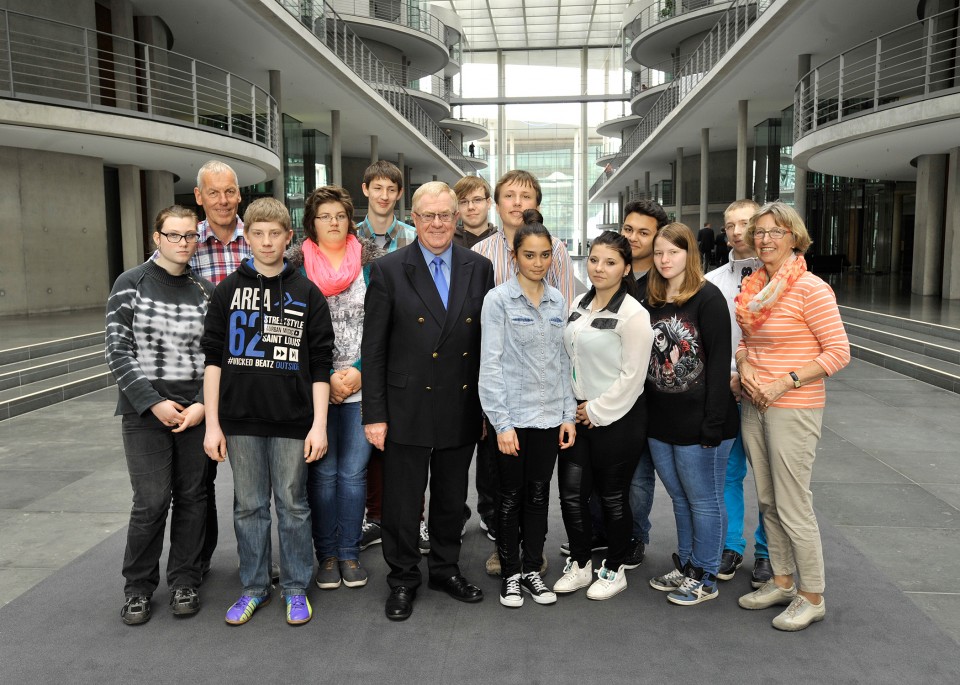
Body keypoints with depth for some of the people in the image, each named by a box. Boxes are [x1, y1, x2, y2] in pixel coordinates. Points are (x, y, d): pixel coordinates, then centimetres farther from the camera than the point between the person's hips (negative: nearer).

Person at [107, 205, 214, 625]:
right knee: (151, 501, -3)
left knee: (192, 496, 7)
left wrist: (203, 405, -8)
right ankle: (138, 587, 16)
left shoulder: (206, 291, 6)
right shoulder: (131, 284, 0)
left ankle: (184, 582, 23)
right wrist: (153, 403, -11)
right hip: (145, 412, -2)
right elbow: (118, 351, -4)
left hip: (197, 410, 2)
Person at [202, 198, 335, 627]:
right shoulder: (228, 290, 5)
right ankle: (254, 587, 26)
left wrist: (319, 425, -6)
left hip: (292, 421, -1)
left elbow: (320, 365, 1)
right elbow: (213, 359, 4)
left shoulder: (307, 294, 2)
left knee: (292, 506, 8)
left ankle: (296, 588, 22)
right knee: (248, 506, 11)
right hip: (241, 420, 1)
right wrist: (212, 424, -1)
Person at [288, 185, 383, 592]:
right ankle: (326, 555, 19)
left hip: (362, 384, 1)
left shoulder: (372, 260, 5)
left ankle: (349, 553, 19)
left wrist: (358, 371, -7)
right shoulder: (296, 264, 3)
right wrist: (327, 377, -6)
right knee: (322, 472, 5)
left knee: (353, 471, 5)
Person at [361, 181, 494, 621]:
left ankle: (445, 569, 37)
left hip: (462, 409, 3)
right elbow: (373, 349, -6)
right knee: (402, 503, 9)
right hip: (407, 410, -2)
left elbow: (488, 342, 6)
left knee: (452, 500, 17)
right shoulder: (389, 270, -5)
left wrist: (488, 406, 4)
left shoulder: (479, 269, 3)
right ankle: (402, 581, 28)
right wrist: (374, 414, -9)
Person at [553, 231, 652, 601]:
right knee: (571, 493, 7)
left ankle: (613, 570, 27)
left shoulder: (633, 314, -13)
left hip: (616, 417, -6)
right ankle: (579, 565, 27)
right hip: (578, 413, 6)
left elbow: (632, 375, -15)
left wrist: (597, 411, -12)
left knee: (613, 497, 8)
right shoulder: (580, 304, 8)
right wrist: (572, 407, 4)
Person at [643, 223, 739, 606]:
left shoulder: (707, 298, -10)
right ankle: (685, 567, 32)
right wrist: (644, 414, 8)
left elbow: (719, 362, -15)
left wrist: (713, 422, -19)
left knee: (703, 501, 6)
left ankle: (705, 578, 20)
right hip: (660, 422, 7)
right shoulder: (652, 301, 10)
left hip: (698, 423, -7)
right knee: (679, 498, 18)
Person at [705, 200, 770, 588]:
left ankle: (766, 553, 22)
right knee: (727, 472, 11)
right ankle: (730, 547, 26)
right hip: (724, 392, 3)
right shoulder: (712, 282, 8)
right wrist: (728, 376, -5)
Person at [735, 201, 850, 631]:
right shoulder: (755, 289, 9)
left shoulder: (810, 288, -13)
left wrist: (786, 382, -18)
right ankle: (781, 581, 31)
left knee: (793, 506, -1)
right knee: (767, 500, 16)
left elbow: (838, 351, -14)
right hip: (755, 406, 7)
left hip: (794, 409, -7)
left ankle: (812, 597, 16)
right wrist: (745, 369, -1)